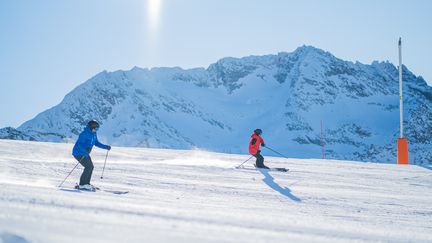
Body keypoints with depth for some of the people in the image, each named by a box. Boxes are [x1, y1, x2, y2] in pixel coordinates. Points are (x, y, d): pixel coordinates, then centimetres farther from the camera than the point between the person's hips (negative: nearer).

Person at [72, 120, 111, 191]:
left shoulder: (94, 134, 6)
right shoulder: (84, 134, -23)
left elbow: (96, 143, 16)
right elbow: (79, 144, -27)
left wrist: (106, 147, 7)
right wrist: (85, 149, -43)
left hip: (85, 154, 9)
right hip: (78, 153, -9)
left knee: (91, 167, 6)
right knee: (88, 166, -17)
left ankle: (86, 183, 16)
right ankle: (82, 185, -11)